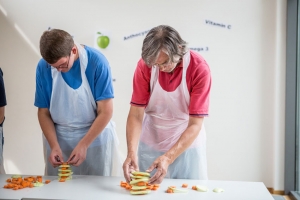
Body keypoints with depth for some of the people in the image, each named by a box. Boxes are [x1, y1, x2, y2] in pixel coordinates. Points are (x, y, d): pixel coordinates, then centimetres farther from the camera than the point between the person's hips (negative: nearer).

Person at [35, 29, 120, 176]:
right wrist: (54, 146, -13)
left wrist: (83, 144, -19)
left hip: (94, 136, -2)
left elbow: (106, 111, -14)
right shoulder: (43, 67, -9)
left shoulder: (96, 62, -17)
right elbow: (43, 112, -1)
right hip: (57, 137, 2)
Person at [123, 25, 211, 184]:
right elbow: (136, 114, -16)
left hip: (187, 144, -1)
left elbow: (195, 125, -23)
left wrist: (167, 158, -33)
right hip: (150, 145, 2)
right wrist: (131, 152, -31)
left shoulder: (199, 69, -23)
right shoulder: (145, 65, -17)